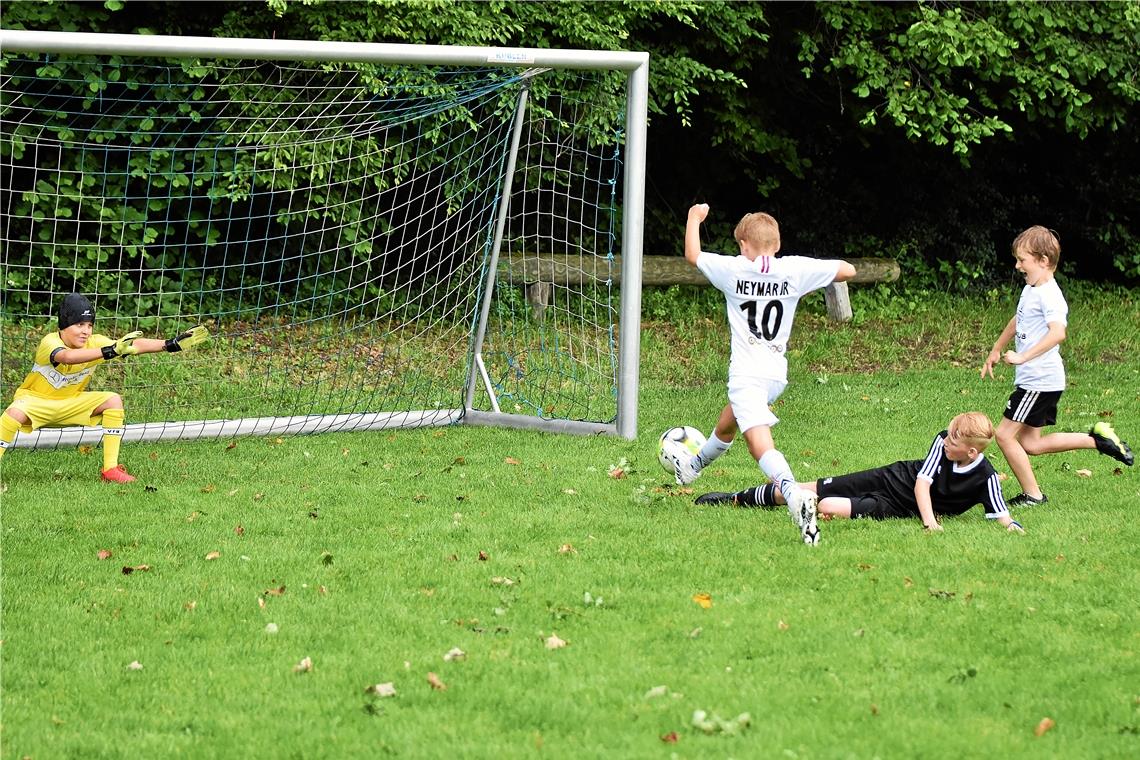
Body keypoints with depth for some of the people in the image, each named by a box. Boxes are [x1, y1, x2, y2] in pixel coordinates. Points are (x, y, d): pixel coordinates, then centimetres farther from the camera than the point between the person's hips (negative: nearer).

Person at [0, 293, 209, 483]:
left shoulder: (94, 342, -13)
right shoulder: (50, 342, -29)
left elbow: (136, 345, -18)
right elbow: (67, 356, -53)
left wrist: (171, 344, -31)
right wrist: (109, 351, -64)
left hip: (70, 402, 5)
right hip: (35, 400, -5)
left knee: (113, 401, -14)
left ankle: (111, 469, -12)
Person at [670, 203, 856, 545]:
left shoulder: (733, 269, -5)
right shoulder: (795, 269, -2)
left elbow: (692, 255, 11)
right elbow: (848, 270, 0)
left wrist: (694, 217, 28)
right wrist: (820, 274, 18)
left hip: (746, 373, -6)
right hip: (777, 373, 6)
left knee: (761, 445, -20)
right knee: (726, 424, 31)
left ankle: (795, 494, -45)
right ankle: (694, 466, 57)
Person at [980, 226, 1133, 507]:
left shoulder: (1048, 295, -19)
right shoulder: (1030, 289, 12)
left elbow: (1057, 333, -35)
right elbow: (1017, 322, 32)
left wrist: (1022, 357, -37)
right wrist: (996, 351, 38)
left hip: (1040, 381, -10)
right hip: (1031, 379, 10)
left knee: (1005, 434, -7)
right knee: (1030, 444, 11)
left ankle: (1032, 494, 3)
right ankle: (1097, 439, 15)